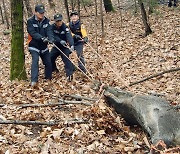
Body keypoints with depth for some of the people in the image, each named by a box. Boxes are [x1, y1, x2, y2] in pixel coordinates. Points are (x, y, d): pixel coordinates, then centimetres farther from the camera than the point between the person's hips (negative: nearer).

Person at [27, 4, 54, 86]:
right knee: (35, 60, -22)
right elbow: (32, 33, -22)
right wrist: (42, 38, -37)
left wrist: (51, 38, -34)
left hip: (44, 46, 4)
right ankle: (34, 81, -25)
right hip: (34, 46, -4)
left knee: (48, 62, 7)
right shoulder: (30, 21, -12)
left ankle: (48, 78, 28)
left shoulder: (46, 21, 0)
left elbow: (49, 31, -12)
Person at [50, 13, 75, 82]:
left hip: (64, 46, -4)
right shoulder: (53, 27, -11)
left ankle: (69, 74, -11)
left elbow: (69, 36, -34)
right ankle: (53, 69, 31)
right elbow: (54, 36, -19)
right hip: (56, 46, 4)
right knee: (50, 58, 3)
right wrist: (60, 41, -37)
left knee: (66, 59, -16)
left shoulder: (65, 27, -20)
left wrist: (71, 45, -50)